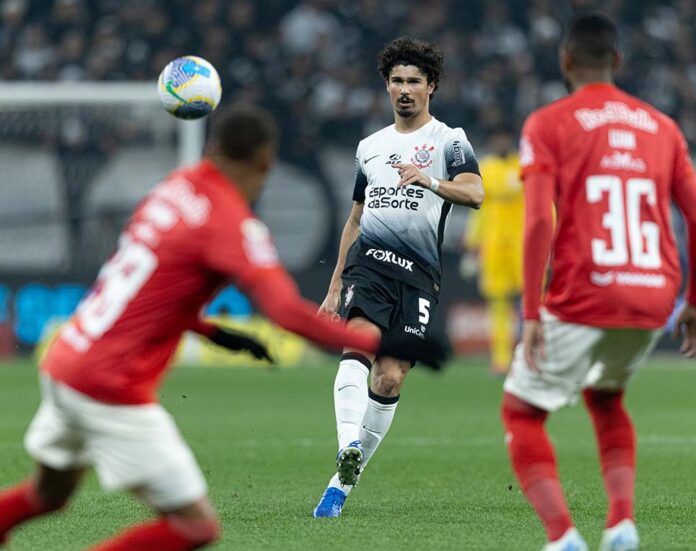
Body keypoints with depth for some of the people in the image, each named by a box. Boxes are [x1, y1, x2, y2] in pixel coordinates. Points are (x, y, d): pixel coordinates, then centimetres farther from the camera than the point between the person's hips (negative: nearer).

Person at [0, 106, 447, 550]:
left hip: (62, 363, 9)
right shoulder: (233, 224, -15)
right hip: (113, 392, -9)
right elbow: (288, 311, -27)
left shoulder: (177, 186, 9)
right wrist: (381, 346, -25)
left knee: (49, 494, 30)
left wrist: (215, 332, 21)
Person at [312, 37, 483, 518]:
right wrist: (334, 286, 25)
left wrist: (431, 181, -31)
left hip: (418, 272, -2)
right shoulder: (370, 147, 21)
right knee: (358, 344, -26)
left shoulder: (449, 140, 7)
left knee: (389, 380, -6)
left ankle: (343, 483, 3)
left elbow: (475, 193, -11)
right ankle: (348, 450, -42)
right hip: (369, 260, 2)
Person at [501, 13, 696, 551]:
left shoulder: (547, 124, -1)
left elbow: (539, 222, -12)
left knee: (521, 411, 11)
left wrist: (531, 314, -11)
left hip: (582, 300, -5)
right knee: (605, 397, 31)